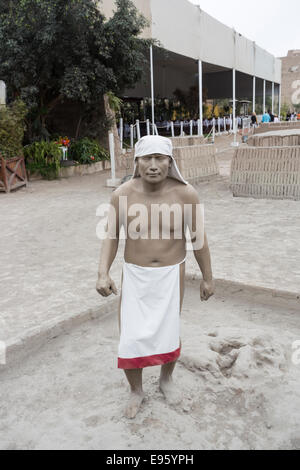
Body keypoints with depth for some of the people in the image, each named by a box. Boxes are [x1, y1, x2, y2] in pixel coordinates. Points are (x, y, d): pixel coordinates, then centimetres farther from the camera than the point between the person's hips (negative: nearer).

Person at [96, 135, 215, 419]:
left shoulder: (185, 194, -16)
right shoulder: (123, 194, -13)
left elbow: (198, 238, -5)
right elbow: (111, 236, -4)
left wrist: (207, 277, 1)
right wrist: (103, 274, -16)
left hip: (170, 275, 0)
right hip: (135, 276, 1)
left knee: (168, 333, 10)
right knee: (131, 338, 1)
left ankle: (166, 380, 42)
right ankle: (136, 391, 30)